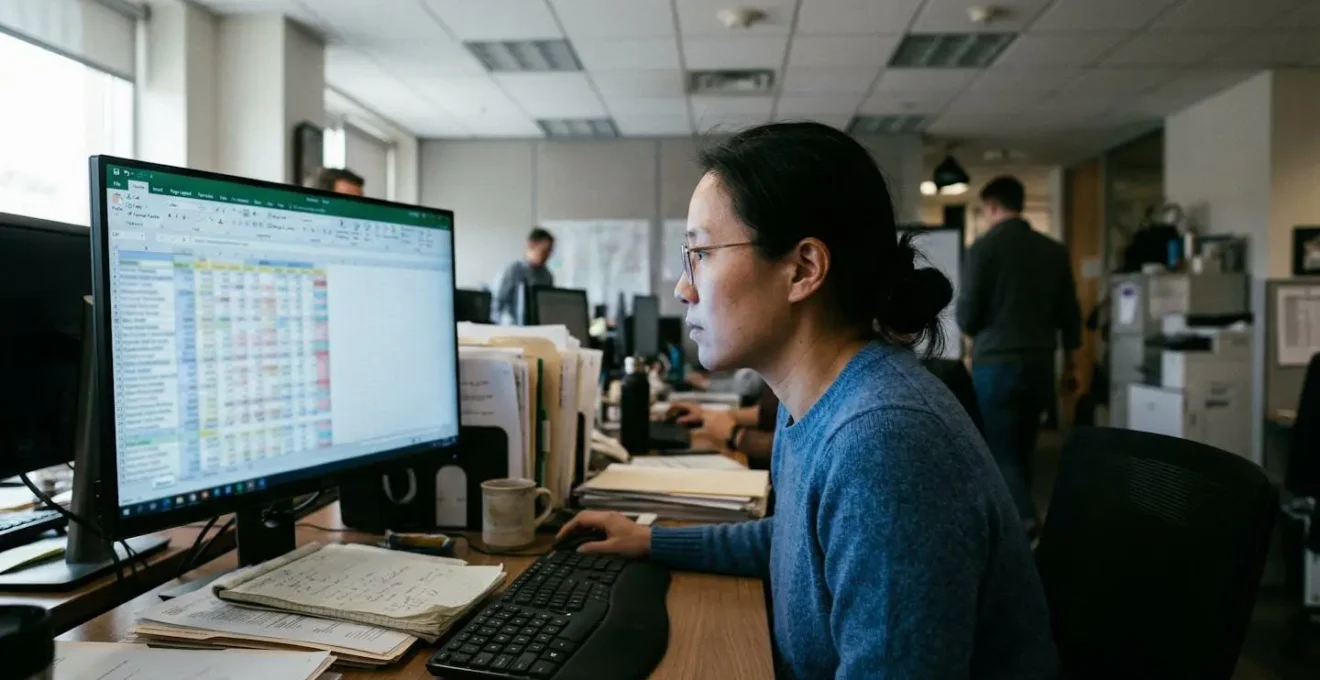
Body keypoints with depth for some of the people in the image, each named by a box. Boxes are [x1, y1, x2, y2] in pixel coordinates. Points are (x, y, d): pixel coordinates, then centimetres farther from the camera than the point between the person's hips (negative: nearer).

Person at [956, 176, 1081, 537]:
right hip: (1040, 364, 5)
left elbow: (967, 317, -10)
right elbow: (1069, 311, 8)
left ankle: (1024, 525, -16)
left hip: (996, 364, -5)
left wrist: (982, 331, 14)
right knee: (1022, 450, 17)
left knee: (1000, 453, 1)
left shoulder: (983, 248, -9)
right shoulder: (1054, 249, 6)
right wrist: (1071, 363, 19)